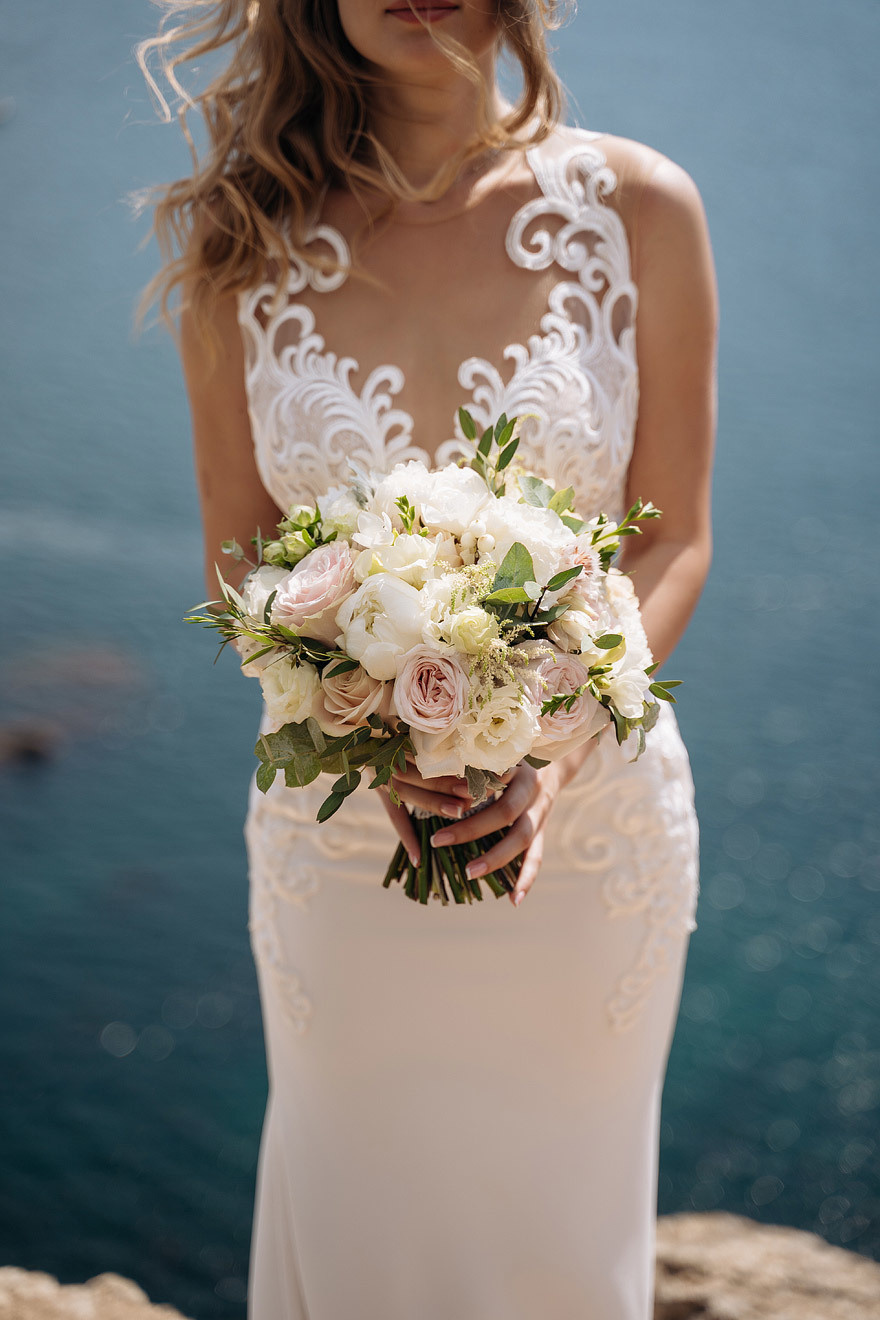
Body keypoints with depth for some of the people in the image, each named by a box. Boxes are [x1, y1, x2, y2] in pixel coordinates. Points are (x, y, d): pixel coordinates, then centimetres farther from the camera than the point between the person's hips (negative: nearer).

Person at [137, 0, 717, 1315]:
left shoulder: (639, 208, -8)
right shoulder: (241, 243, -5)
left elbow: (675, 540, -4)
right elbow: (240, 564, -1)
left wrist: (555, 746, -21)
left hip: (592, 817, 0)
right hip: (342, 832, 1)